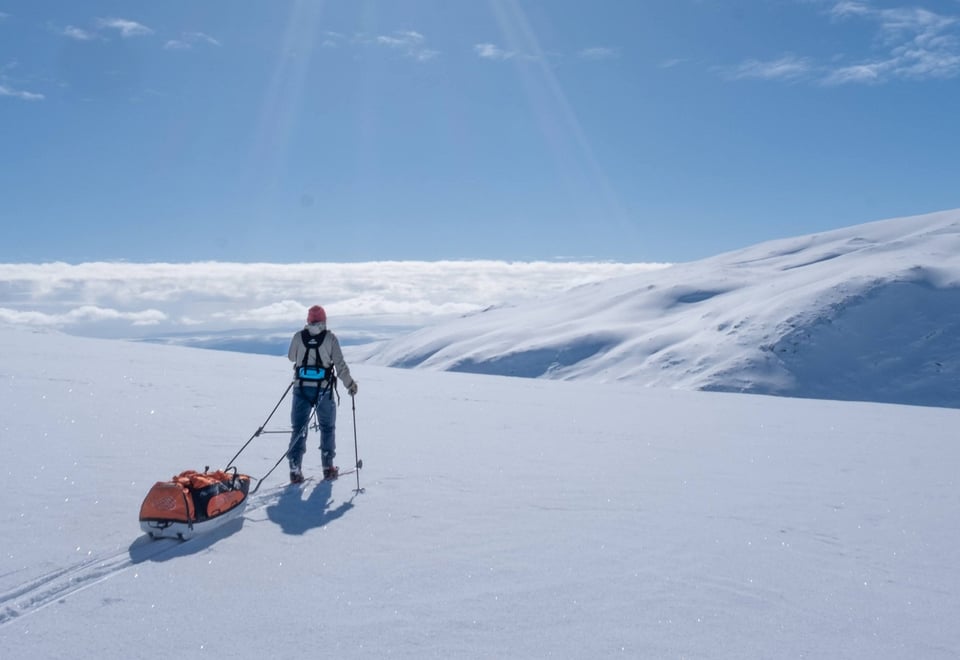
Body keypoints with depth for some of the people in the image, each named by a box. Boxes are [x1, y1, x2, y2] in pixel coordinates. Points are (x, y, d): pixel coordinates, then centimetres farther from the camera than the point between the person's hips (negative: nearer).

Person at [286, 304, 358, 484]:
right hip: (323, 389, -1)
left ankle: (295, 469, 0)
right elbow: (340, 364, -6)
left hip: (301, 388, 1)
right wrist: (350, 383, 5)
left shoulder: (298, 337, 0)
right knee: (327, 427, 15)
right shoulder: (330, 338, -6)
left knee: (299, 428, 7)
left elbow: (291, 357, 15)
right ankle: (328, 467, 18)